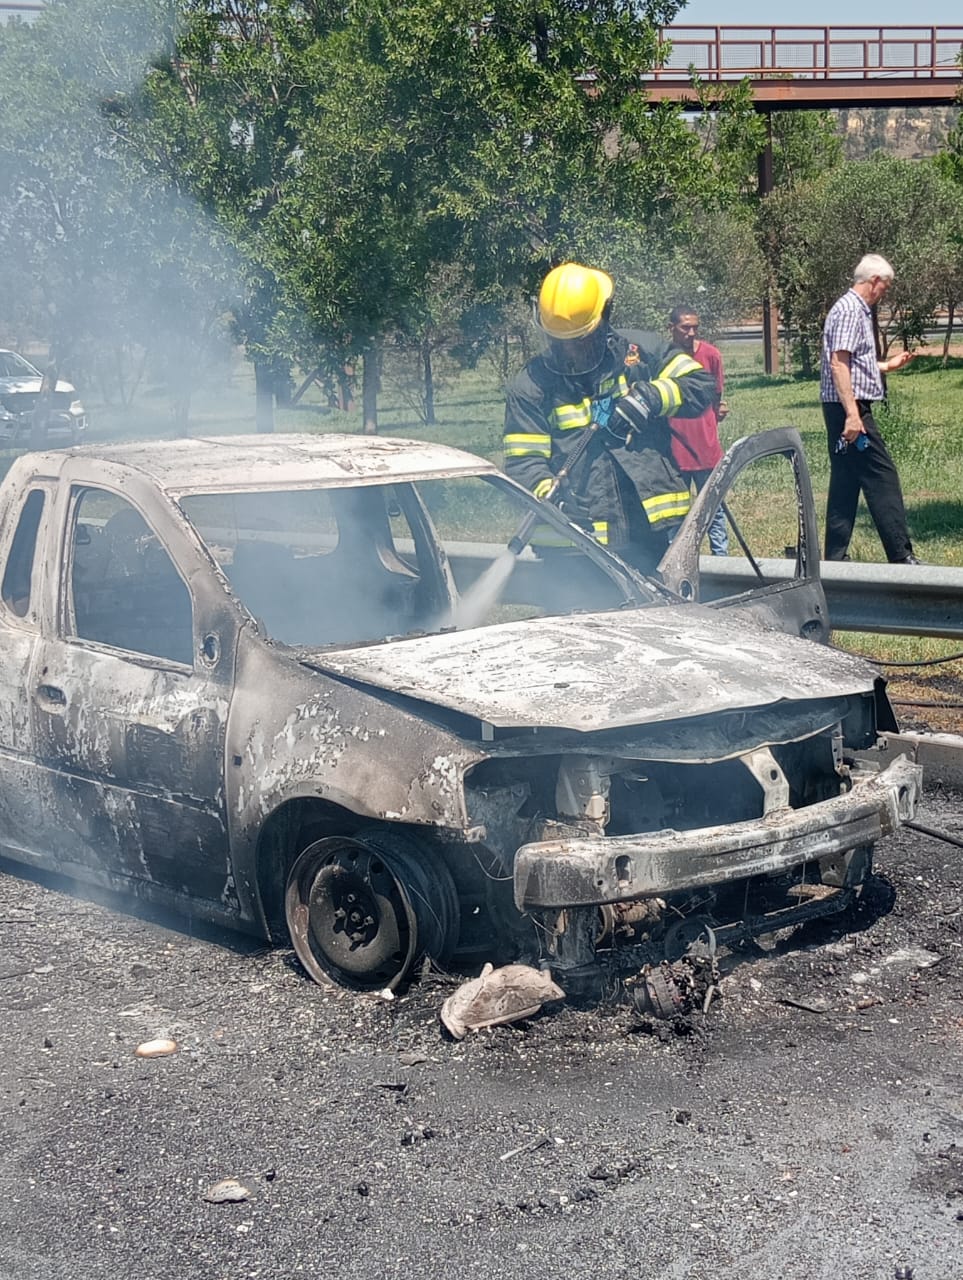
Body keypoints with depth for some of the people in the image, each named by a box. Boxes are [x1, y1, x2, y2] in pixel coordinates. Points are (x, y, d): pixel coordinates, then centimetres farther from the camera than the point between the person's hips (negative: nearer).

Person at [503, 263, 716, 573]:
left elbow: (701, 384, 4)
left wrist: (652, 397, -12)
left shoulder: (641, 350, 8)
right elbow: (522, 461, -2)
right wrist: (545, 492, -22)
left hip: (655, 530, 2)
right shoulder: (532, 386, 4)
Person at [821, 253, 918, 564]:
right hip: (850, 408, -11)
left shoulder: (857, 310, 20)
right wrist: (852, 414, -26)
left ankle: (835, 558, 13)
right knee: (882, 479, -9)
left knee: (845, 482, 11)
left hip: (849, 410, 11)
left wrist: (889, 365, 36)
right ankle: (901, 557, -7)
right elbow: (838, 364, -21)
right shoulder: (850, 310, -12)